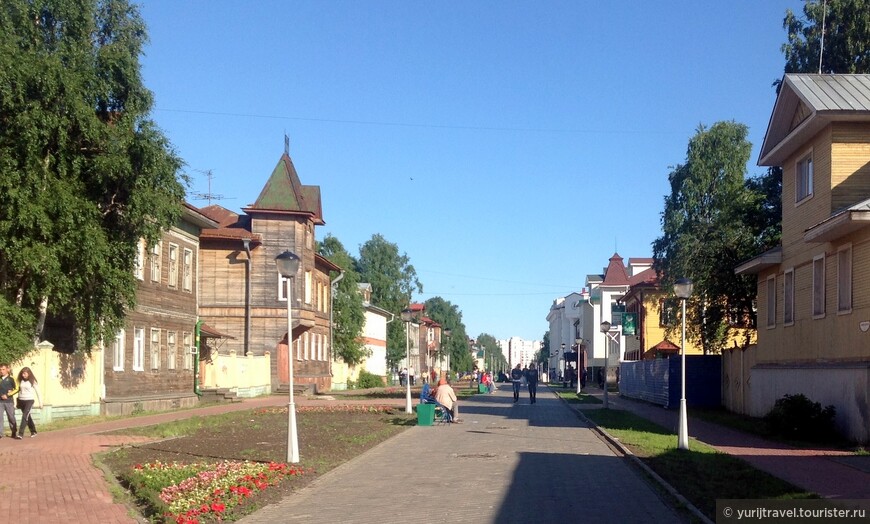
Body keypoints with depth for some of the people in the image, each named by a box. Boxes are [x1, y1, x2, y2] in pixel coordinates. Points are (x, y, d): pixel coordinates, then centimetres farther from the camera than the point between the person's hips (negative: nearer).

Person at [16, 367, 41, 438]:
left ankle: (21, 434, -19)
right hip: (21, 400, 5)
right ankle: (33, 431, 29)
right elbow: (19, 390, 14)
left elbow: (37, 392, -1)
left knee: (25, 416, -16)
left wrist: (40, 403, -1)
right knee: (27, 417, 14)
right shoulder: (21, 381, 6)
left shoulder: (32, 381, -5)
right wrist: (17, 402, 13)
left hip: (29, 401, -5)